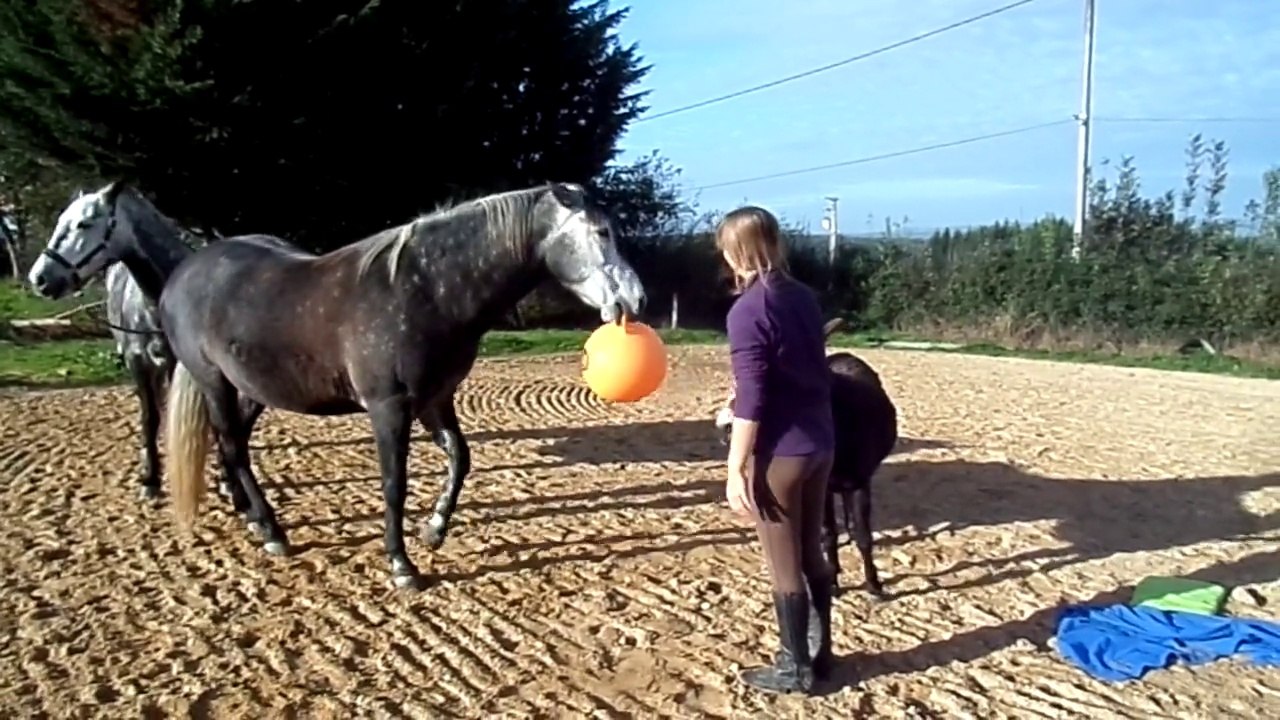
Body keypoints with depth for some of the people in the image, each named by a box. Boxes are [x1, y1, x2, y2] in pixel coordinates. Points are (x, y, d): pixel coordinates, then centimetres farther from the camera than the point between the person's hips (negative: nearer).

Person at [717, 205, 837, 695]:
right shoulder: (804, 297, 6)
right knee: (812, 553, 19)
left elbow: (750, 399, -19)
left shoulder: (748, 310, -16)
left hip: (779, 453, -8)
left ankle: (794, 668, 21)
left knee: (784, 564, 7)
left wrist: (737, 468, -15)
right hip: (820, 443, 8)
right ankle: (820, 654, 32)